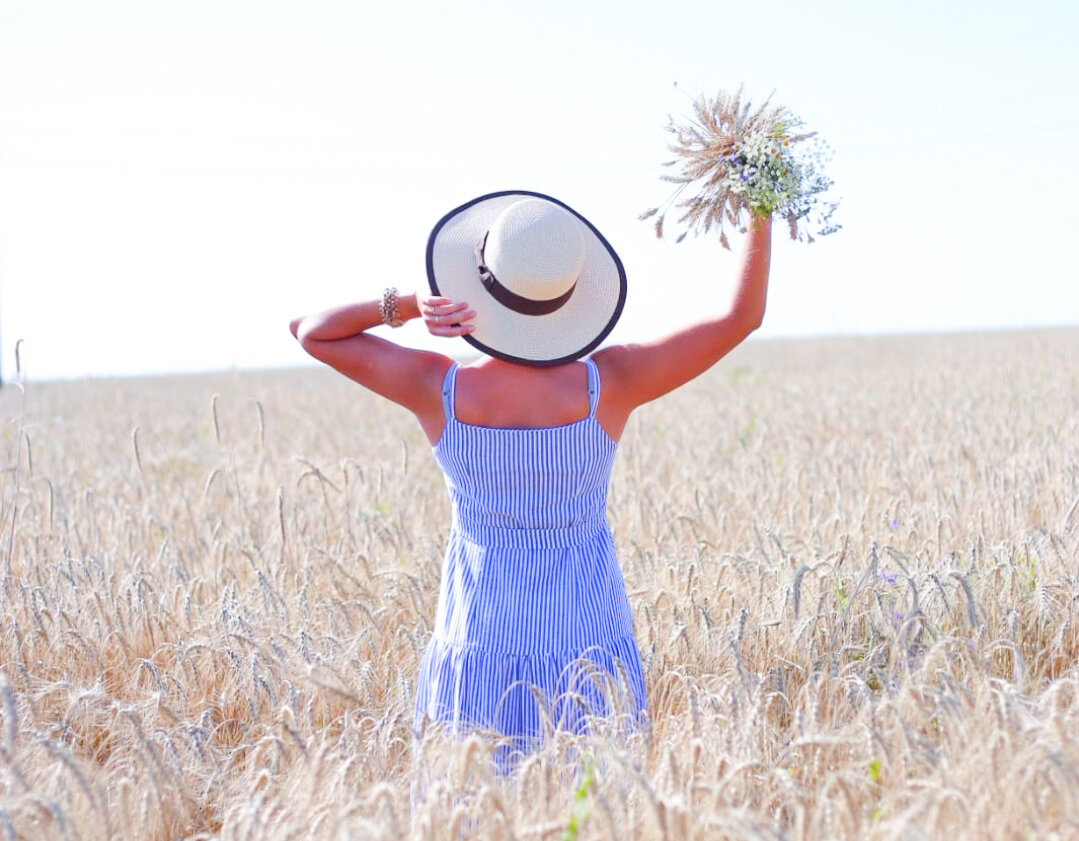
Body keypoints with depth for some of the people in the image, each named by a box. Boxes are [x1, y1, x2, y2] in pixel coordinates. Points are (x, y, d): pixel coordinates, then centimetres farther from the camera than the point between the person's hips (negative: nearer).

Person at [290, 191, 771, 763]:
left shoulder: (438, 390, -14)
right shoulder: (608, 385, -15)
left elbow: (310, 330, -1)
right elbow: (742, 316, -8)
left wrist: (408, 304, -14)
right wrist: (760, 213, 1)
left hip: (479, 649, 0)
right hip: (590, 653, 0)